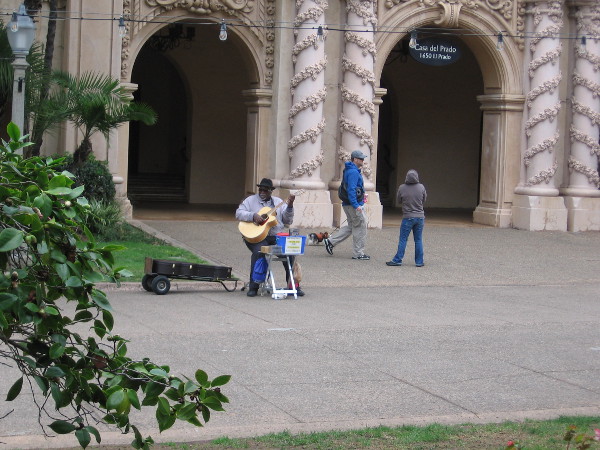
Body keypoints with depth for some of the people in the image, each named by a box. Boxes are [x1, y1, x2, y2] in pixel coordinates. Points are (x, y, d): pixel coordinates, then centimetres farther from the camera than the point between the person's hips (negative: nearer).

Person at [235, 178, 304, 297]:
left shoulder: (278, 202, 16)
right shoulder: (251, 200, 10)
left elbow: (288, 221, 10)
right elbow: (239, 213, -3)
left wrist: (289, 207, -5)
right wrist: (253, 216, -17)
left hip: (276, 236, 3)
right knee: (258, 252, -33)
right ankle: (253, 287, -22)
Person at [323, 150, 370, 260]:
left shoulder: (349, 170, 15)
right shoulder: (353, 172, -18)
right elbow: (351, 190, -25)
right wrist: (356, 205, -28)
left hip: (348, 204, 10)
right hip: (354, 204, -10)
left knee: (351, 226, 17)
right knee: (360, 228, -1)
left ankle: (330, 241, 14)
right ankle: (358, 253, 6)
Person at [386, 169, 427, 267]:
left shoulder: (402, 188, -9)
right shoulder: (421, 187, -5)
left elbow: (398, 201, 4)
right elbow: (424, 200, 9)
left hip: (407, 217, -2)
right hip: (420, 217, 2)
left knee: (403, 240, 3)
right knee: (418, 240, 8)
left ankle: (397, 260, 3)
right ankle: (419, 261, 10)